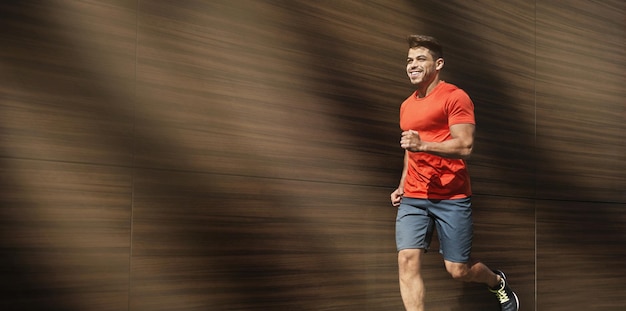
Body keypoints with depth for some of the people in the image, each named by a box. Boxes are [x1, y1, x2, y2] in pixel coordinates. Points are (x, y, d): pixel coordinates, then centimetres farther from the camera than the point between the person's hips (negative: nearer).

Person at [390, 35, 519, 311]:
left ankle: (497, 282, 37)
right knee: (407, 260, -13)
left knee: (458, 270, 3)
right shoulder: (407, 106, 17)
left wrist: (423, 145, -28)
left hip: (451, 198, -6)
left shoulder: (455, 97, -6)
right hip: (412, 198, 6)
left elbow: (465, 146, -15)